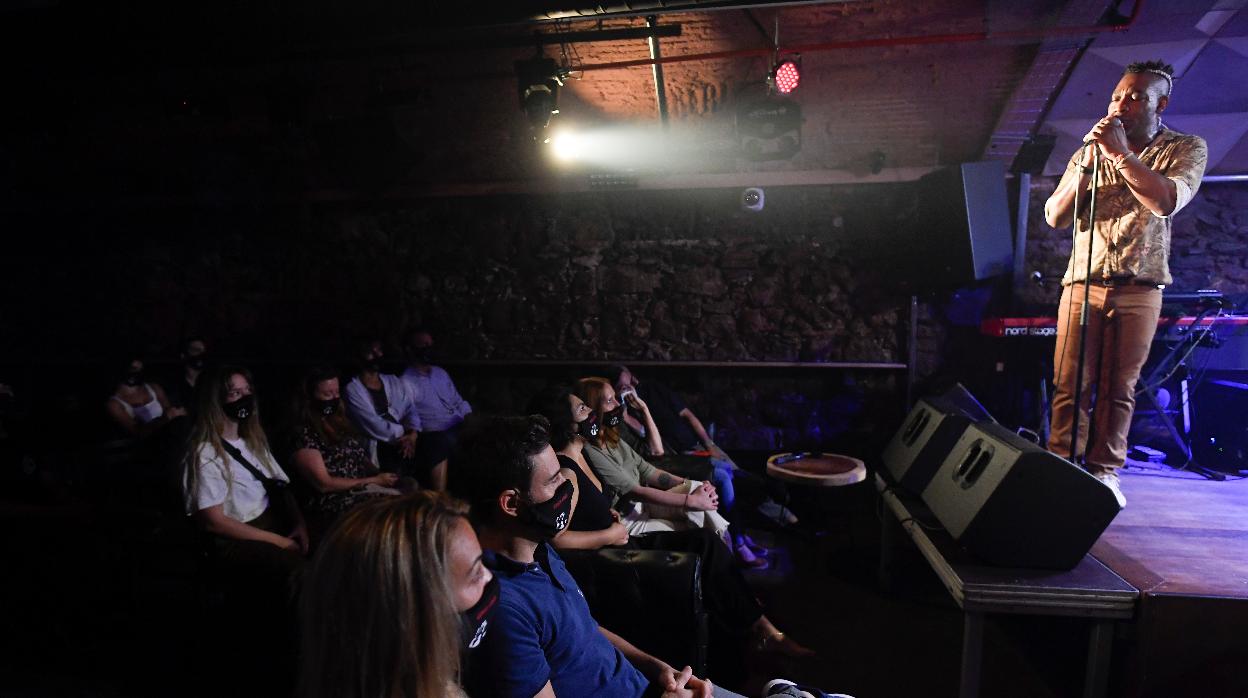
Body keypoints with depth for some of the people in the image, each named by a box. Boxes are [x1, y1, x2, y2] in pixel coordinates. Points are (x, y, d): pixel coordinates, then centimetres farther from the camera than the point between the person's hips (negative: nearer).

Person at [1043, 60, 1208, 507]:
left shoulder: (1186, 149, 5)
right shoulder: (1090, 152, 12)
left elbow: (1167, 201, -15)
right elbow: (1055, 217, 4)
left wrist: (1121, 153, -15)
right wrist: (1088, 165, -6)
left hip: (1140, 288, -1)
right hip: (1083, 282, 1)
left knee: (1119, 388, 2)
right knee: (1070, 384, -4)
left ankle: (1105, 471, 11)